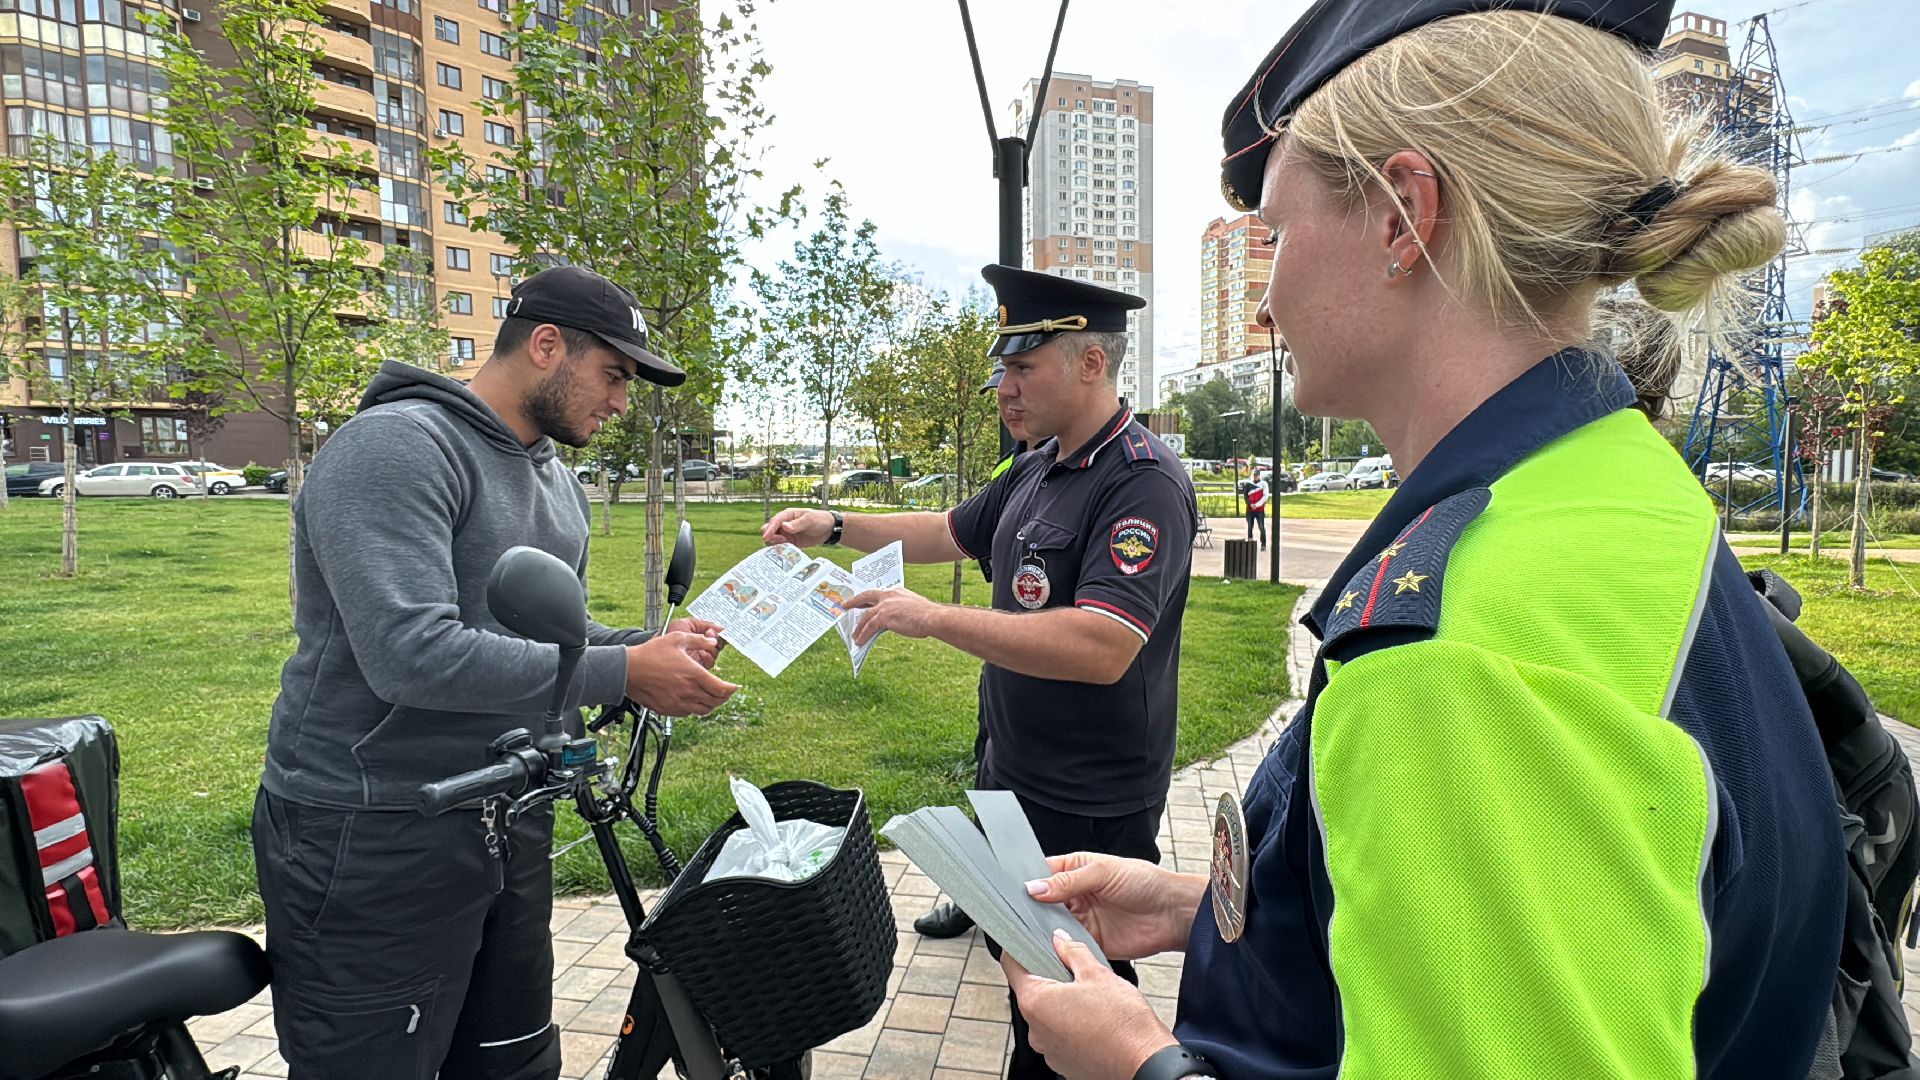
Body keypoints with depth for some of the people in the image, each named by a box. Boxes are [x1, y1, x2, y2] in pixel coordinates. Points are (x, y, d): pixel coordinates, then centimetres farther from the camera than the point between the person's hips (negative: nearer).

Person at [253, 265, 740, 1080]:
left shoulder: (559, 484, 11)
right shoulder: (396, 446, -18)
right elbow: (412, 654, -30)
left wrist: (652, 646, -3)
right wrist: (625, 674, -26)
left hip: (511, 824, 9)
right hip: (375, 839, -8)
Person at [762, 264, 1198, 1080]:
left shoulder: (1144, 484, -23)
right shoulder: (1038, 469, 7)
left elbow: (1100, 648, -33)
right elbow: (951, 532, 19)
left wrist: (932, 618, -30)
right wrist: (835, 527, 9)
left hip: (1090, 812, -9)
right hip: (1010, 776, 9)